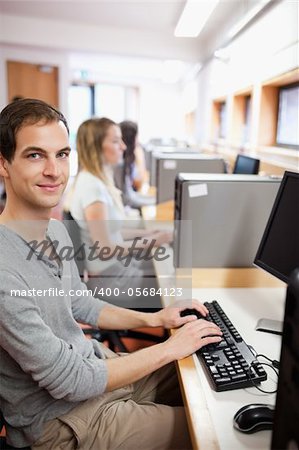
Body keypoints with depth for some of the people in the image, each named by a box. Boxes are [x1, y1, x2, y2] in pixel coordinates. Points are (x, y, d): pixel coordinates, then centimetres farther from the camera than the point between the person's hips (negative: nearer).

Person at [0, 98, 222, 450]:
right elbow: (69, 382, -26)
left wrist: (153, 319, 0)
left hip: (93, 364, 8)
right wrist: (170, 348, -18)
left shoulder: (56, 230, -2)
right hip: (61, 418, -7)